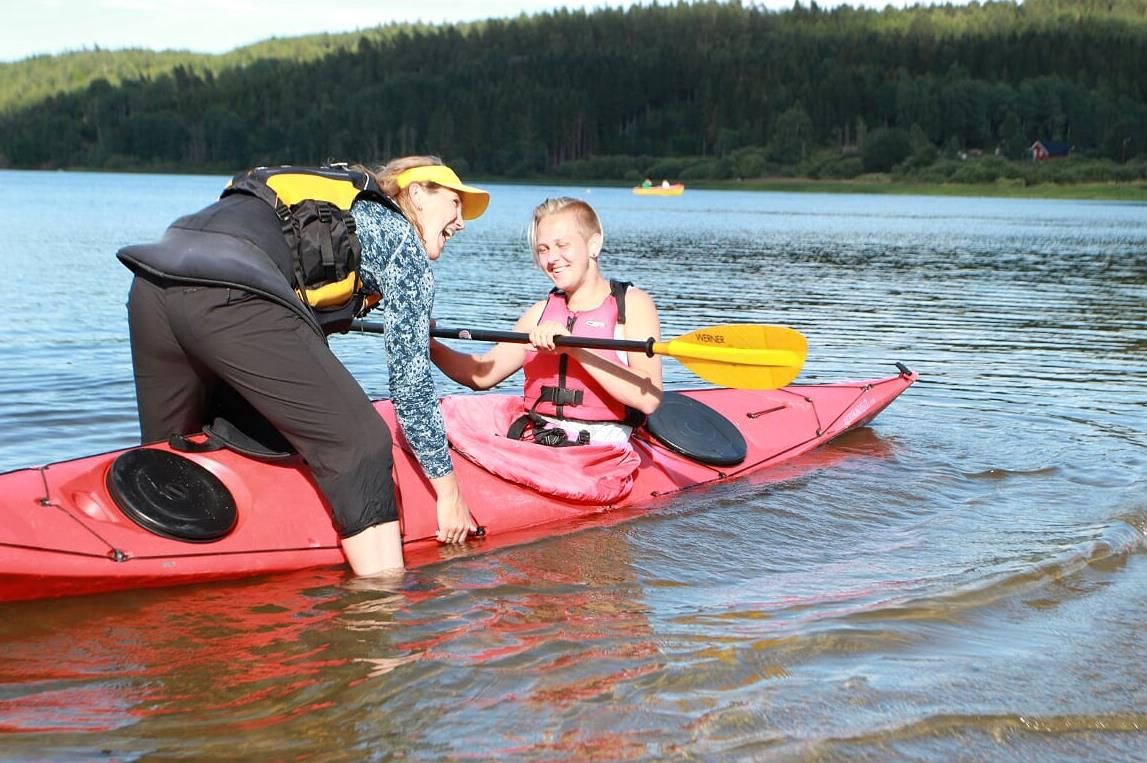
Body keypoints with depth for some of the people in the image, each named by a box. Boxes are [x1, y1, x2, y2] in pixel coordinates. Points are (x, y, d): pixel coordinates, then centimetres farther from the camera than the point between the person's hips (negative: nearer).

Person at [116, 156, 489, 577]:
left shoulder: (340, 204, 36)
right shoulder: (403, 242, 15)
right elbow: (410, 381, 11)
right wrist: (449, 491, 17)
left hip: (153, 282, 9)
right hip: (230, 293, -8)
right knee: (359, 445, -1)